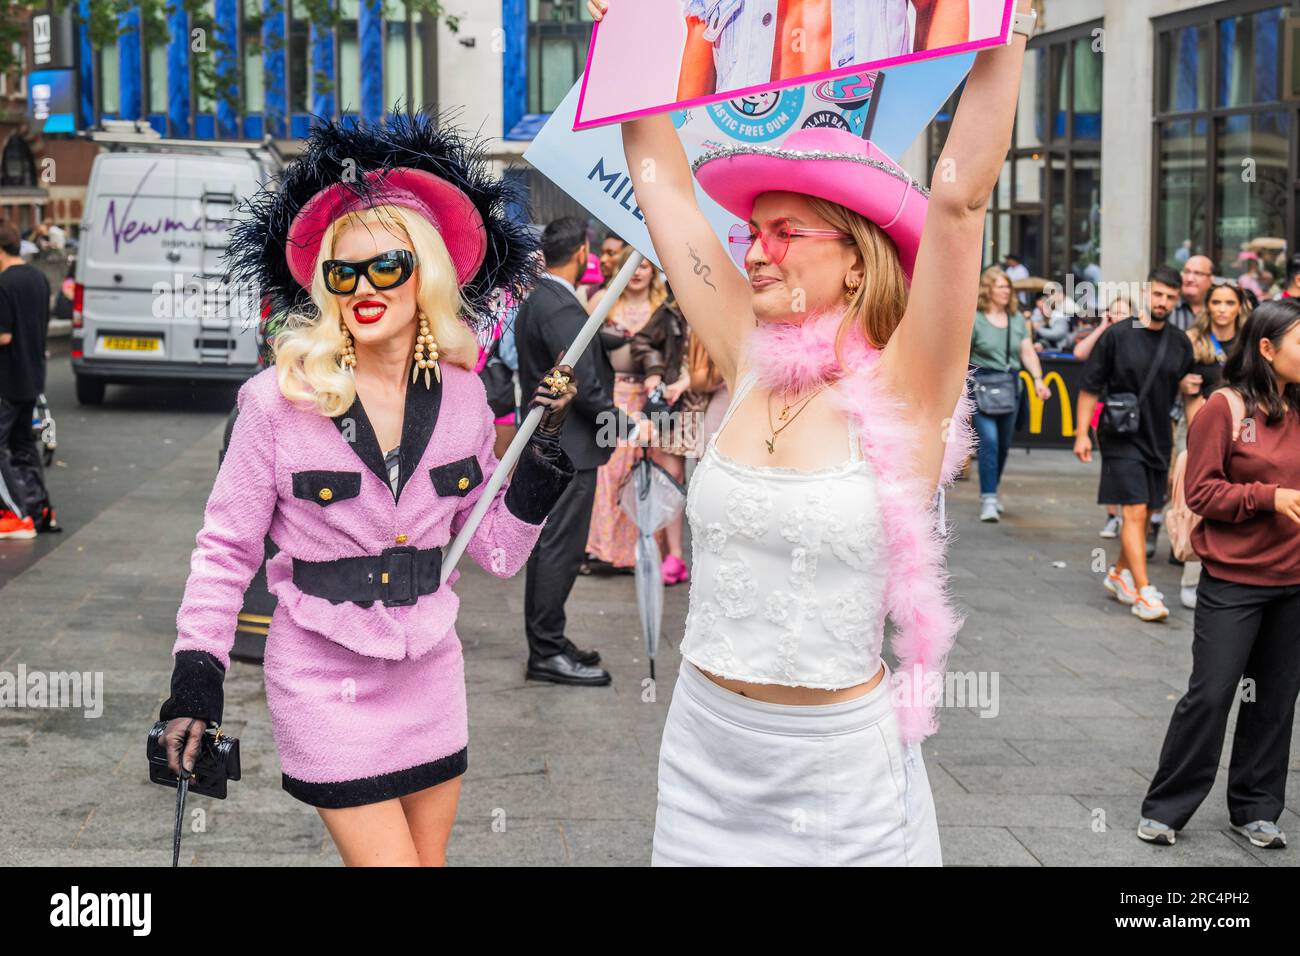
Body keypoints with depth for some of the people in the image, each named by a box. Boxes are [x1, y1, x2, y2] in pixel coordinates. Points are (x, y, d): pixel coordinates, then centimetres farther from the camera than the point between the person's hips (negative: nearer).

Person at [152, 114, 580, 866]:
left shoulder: (460, 394, -1)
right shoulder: (282, 398, -13)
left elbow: (497, 551, 2)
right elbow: (226, 549, -6)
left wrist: (545, 450, -8)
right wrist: (195, 679, -10)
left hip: (431, 675, 5)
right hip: (325, 682, -4)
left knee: (430, 854, 16)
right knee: (387, 856, -3)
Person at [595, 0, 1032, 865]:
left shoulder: (902, 390, -12)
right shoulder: (750, 364, 0)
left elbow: (961, 197, -22)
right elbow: (661, 177, 3)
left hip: (843, 772, -4)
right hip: (703, 753, 5)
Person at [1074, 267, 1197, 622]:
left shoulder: (1180, 342, 6)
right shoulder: (1117, 335, -6)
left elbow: (1187, 387, 21)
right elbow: (1090, 387, -3)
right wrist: (1082, 434, -7)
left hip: (1159, 438, 5)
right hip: (1122, 437, -5)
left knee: (1146, 513, 13)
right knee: (1134, 512, -11)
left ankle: (1120, 574, 32)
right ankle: (1143, 593, -12)